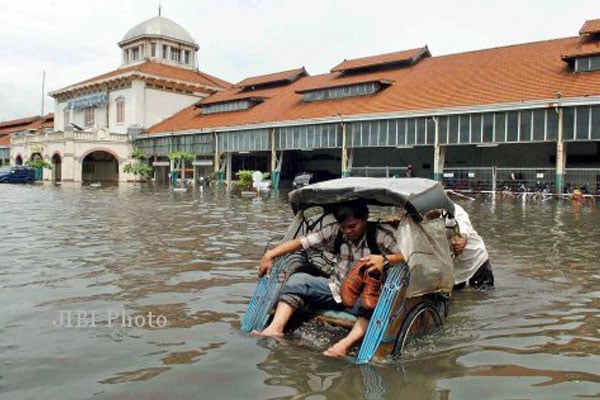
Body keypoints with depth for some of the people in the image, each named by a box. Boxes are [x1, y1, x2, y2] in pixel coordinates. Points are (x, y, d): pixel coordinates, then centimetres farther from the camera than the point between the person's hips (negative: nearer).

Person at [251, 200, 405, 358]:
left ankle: (345, 343, -52)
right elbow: (300, 242, -5)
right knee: (298, 280, -15)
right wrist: (269, 255, -11)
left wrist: (384, 259, -40)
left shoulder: (380, 237, -12)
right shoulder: (334, 232, -3)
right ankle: (275, 328, -27)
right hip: (335, 290, 4)